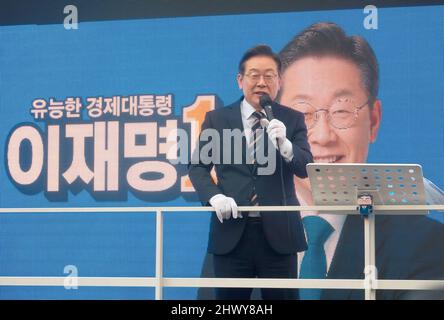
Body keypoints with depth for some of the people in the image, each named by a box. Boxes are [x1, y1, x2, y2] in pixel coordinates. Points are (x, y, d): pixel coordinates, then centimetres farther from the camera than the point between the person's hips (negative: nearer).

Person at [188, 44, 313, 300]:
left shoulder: (292, 120, 6)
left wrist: (284, 144, -24)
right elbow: (198, 167, 7)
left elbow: (305, 169, -4)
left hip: (278, 233, 0)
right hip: (231, 232, 0)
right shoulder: (217, 119, 7)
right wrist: (214, 197, -12)